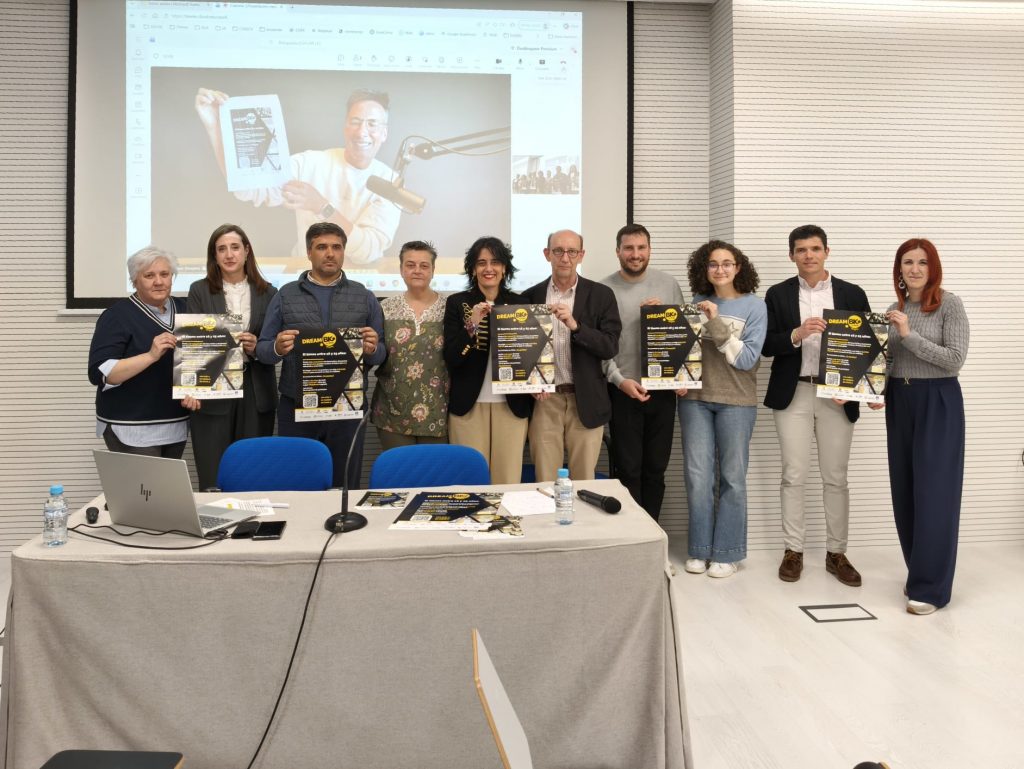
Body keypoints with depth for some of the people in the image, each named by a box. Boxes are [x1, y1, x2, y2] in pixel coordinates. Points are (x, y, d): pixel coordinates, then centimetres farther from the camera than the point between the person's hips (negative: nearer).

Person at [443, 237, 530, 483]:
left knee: (508, 480, 4)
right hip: (468, 405, -1)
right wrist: (472, 325, -19)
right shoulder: (457, 303, 2)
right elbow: (450, 358, -5)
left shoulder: (519, 303, 7)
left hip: (511, 404, 2)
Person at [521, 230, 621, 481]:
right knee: (544, 482, 4)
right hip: (544, 399, 1)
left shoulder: (601, 295, 2)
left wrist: (575, 325, -20)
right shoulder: (531, 296, 6)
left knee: (584, 482, 6)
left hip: (586, 401, -1)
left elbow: (610, 348, -6)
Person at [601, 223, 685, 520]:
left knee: (656, 468, 11)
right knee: (628, 469, 2)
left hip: (663, 388, 3)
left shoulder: (668, 283, 6)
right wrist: (620, 379, -17)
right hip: (624, 390, -3)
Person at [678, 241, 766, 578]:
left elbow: (747, 358, -11)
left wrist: (716, 324, -18)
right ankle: (699, 549, 16)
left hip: (736, 401, -2)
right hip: (695, 398, 3)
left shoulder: (754, 306, -2)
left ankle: (727, 552, 17)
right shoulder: (697, 303, 8)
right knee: (697, 476, 3)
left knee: (732, 477, 4)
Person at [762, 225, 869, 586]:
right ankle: (793, 551, 13)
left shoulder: (852, 294, 5)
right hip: (792, 395, 0)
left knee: (835, 478, 6)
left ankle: (836, 553, 18)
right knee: (794, 476, 2)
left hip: (837, 396, 1)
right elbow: (766, 345, -2)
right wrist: (796, 335, -20)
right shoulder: (778, 294, 4)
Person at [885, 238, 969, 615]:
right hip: (899, 402, 6)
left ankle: (931, 587, 4)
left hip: (938, 402, -6)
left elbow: (955, 359, -14)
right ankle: (921, 573, 23)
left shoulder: (950, 304, -6)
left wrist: (909, 334, -18)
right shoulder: (894, 310, 10)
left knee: (933, 492, -4)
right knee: (904, 491, 9)